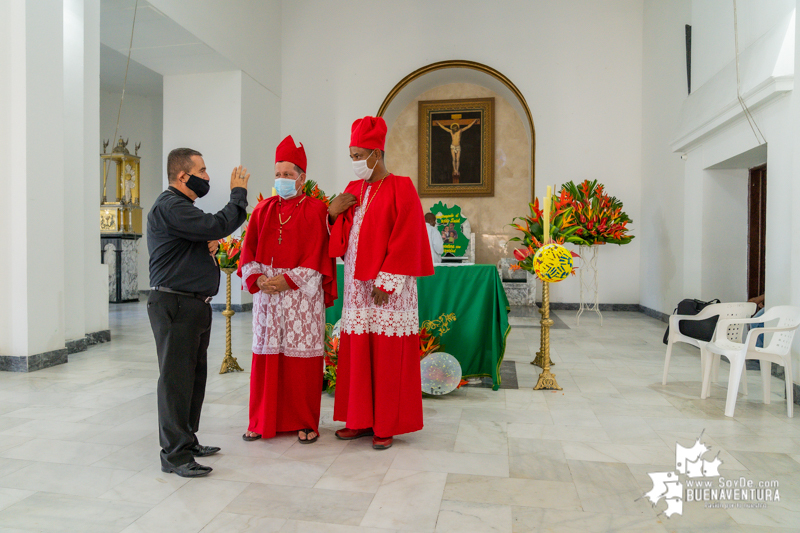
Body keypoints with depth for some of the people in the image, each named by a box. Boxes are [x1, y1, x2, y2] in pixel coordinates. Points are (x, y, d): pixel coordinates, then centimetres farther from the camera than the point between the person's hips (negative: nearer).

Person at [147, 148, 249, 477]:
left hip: (194, 305, 10)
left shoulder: (182, 206, 22)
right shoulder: (169, 206, -13)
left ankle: (187, 441, 27)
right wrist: (238, 194, -10)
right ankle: (175, 455, 2)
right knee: (176, 379, -6)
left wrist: (211, 244, 5)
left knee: (193, 376, 15)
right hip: (174, 305, -10)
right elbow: (218, 226, -23)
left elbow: (208, 235, 29)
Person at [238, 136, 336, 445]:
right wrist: (257, 279, -9)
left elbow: (316, 255, -8)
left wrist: (287, 280, -15)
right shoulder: (263, 210, 13)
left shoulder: (315, 210, -1)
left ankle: (306, 423, 15)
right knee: (266, 356, 8)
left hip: (301, 294, -4)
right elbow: (249, 250, 8)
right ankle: (263, 421, 22)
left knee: (302, 358, 1)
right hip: (266, 292, 4)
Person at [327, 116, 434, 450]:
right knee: (357, 353, 9)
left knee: (388, 357, 0)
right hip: (357, 285, 6)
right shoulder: (353, 190, 14)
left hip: (388, 287, -6)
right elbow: (341, 240, 15)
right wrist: (333, 215, -3)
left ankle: (386, 425, 13)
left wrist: (385, 283, -17)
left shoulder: (401, 189, -6)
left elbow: (405, 242, -13)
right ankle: (361, 420, 22)